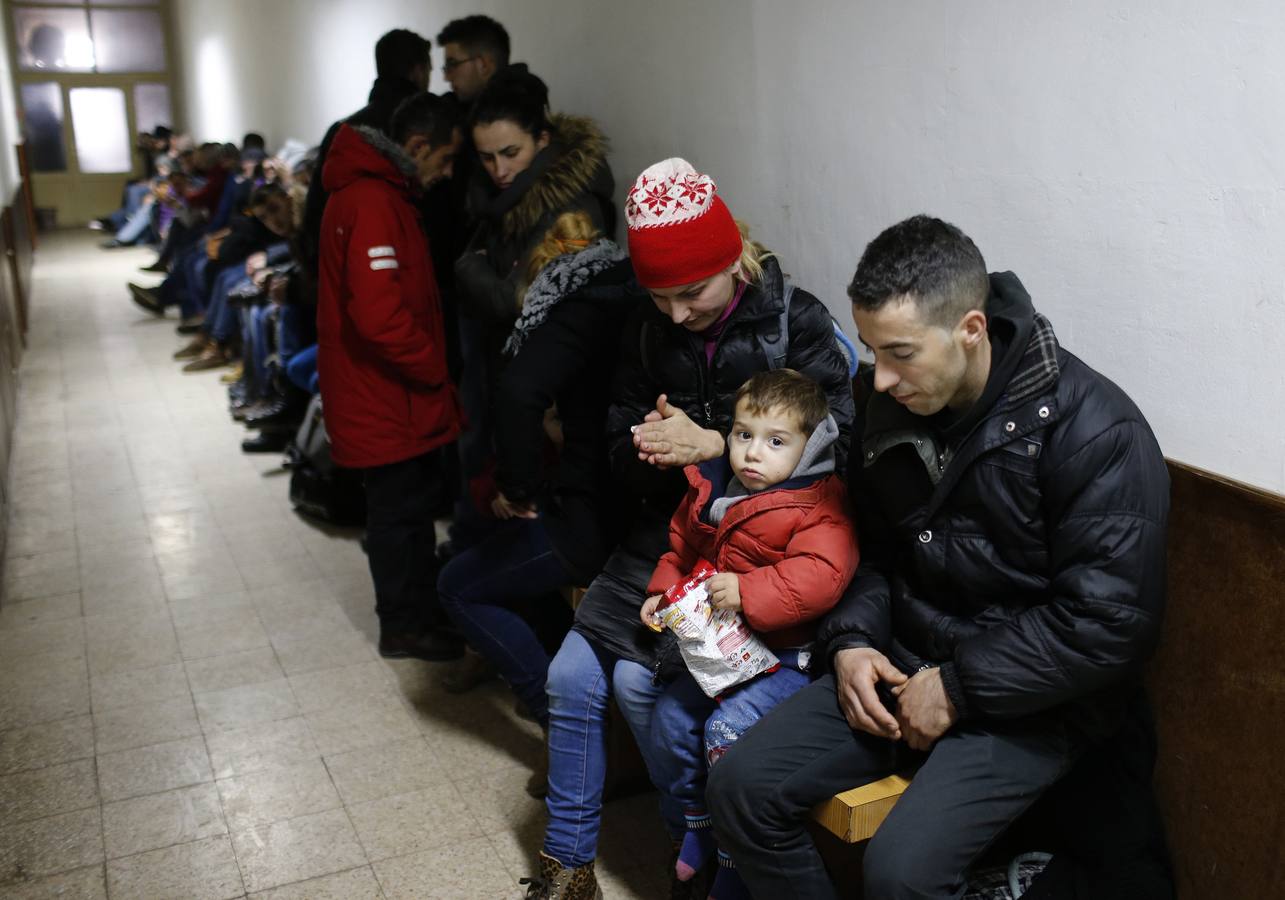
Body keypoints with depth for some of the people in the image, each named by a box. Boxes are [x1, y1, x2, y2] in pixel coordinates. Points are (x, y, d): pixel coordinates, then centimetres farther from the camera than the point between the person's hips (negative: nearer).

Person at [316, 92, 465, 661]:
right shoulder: (373, 204, -22)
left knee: (410, 502, 19)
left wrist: (431, 368, 13)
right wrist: (435, 368, -16)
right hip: (386, 397, -10)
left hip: (388, 393, 10)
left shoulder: (375, 192, 13)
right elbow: (379, 314, -30)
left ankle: (419, 609, 34)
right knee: (400, 508, 4)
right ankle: (405, 626, 19)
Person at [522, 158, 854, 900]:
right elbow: (621, 446, 10)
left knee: (639, 678, -17)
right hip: (667, 528, 6)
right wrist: (650, 446, -15)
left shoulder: (797, 322, -10)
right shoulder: (648, 330, 5)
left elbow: (836, 442, -18)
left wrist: (713, 444, -25)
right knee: (572, 677, -4)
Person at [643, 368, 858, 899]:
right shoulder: (710, 489, 5)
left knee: (727, 728, -21)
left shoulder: (818, 506, -17)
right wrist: (664, 590, 9)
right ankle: (699, 821, 29)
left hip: (787, 653, -8)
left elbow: (819, 575, -31)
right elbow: (682, 545, 22)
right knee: (669, 719, 5)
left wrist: (747, 592, -34)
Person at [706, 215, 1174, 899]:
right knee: (738, 789, -7)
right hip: (901, 665, 6)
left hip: (1031, 698, -6)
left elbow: (1110, 624, -20)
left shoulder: (1095, 431, -19)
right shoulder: (892, 406, 2)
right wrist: (852, 640, -3)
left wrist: (959, 686, -17)